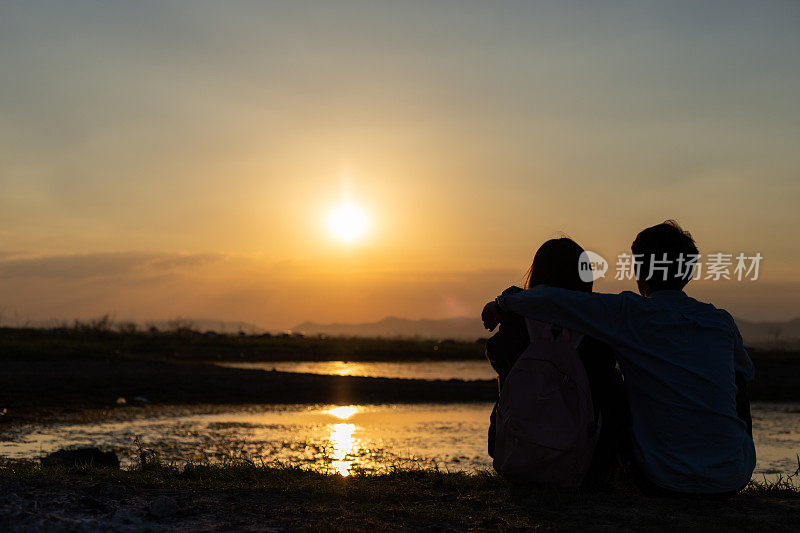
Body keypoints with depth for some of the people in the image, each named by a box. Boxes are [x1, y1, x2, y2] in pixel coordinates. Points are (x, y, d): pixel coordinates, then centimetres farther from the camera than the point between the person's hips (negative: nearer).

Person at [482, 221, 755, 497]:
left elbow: (550, 300, -13)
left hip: (665, 481, -2)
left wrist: (502, 303, 7)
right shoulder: (722, 322, 5)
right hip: (733, 479, 2)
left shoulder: (630, 313, -6)